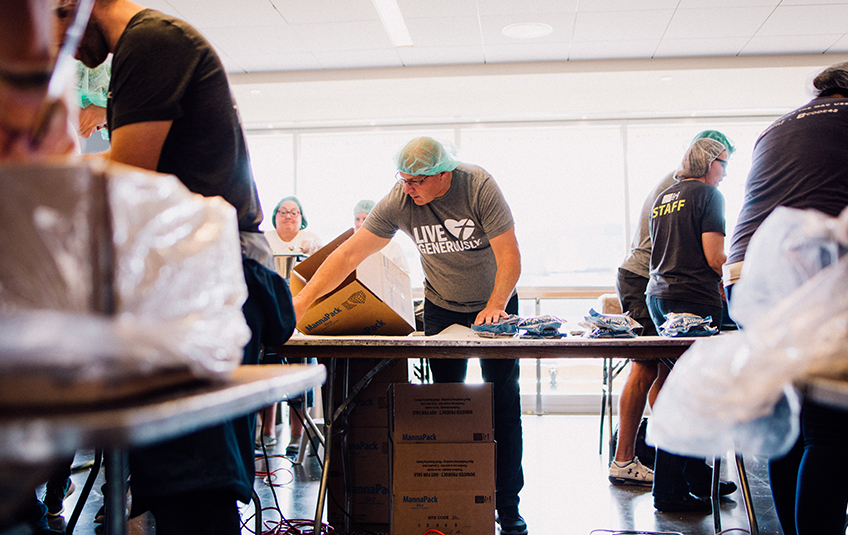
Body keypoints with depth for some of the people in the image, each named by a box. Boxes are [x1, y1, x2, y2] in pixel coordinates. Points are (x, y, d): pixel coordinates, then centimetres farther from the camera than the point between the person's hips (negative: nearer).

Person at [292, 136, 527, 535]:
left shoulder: (479, 186, -25)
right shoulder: (399, 202, -19)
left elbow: (509, 255, -24)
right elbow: (349, 253, -20)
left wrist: (495, 306, -37)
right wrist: (301, 301, -25)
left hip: (496, 301, -2)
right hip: (442, 307, 2)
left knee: (503, 401, -4)